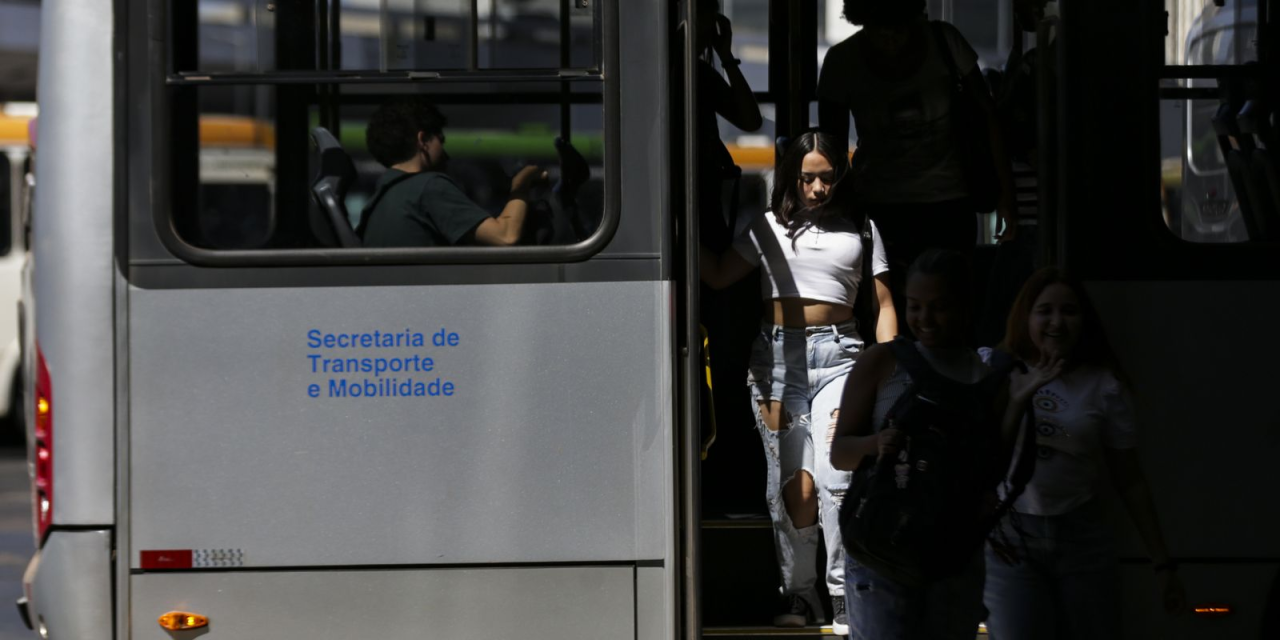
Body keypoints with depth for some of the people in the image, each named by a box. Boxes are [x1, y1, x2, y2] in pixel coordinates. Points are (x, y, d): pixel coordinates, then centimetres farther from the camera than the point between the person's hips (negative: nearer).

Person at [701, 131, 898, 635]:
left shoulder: (861, 230, 11)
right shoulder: (769, 228, 12)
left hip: (838, 353, -1)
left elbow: (883, 304, 10)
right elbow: (719, 276, 10)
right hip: (777, 356, 1)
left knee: (834, 474, -15)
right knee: (793, 480, -2)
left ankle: (845, 596, -9)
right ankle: (798, 594, 9)